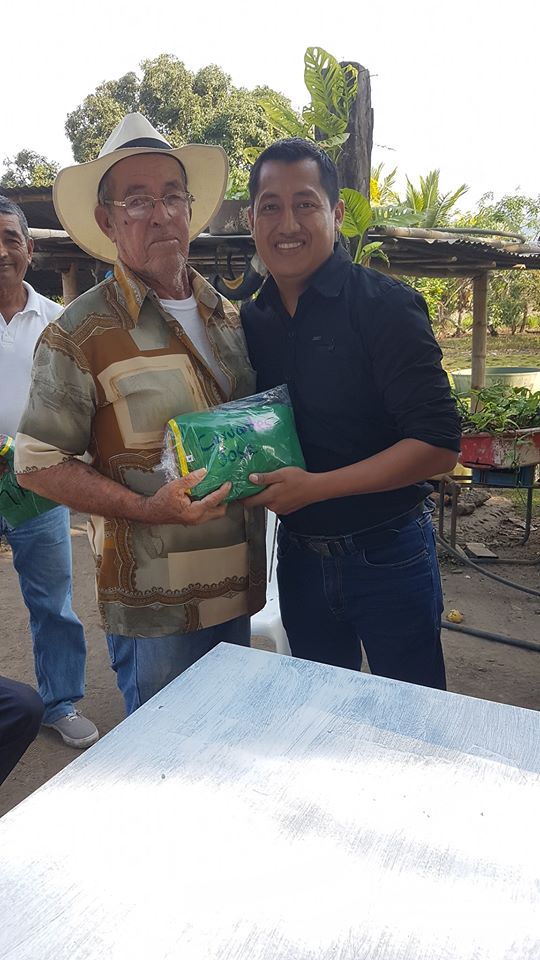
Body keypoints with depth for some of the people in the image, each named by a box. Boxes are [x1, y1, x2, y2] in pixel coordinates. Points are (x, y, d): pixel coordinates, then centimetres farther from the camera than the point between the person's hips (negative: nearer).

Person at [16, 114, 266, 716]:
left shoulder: (229, 317, 8)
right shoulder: (82, 332, -10)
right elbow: (37, 463, -10)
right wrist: (144, 508, -22)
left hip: (237, 589, 6)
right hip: (153, 607, -5)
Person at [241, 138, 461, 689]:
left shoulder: (385, 305, -14)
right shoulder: (251, 321, 3)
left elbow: (437, 444, -20)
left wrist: (316, 485, -23)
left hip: (387, 556, -5)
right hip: (298, 556, 5)